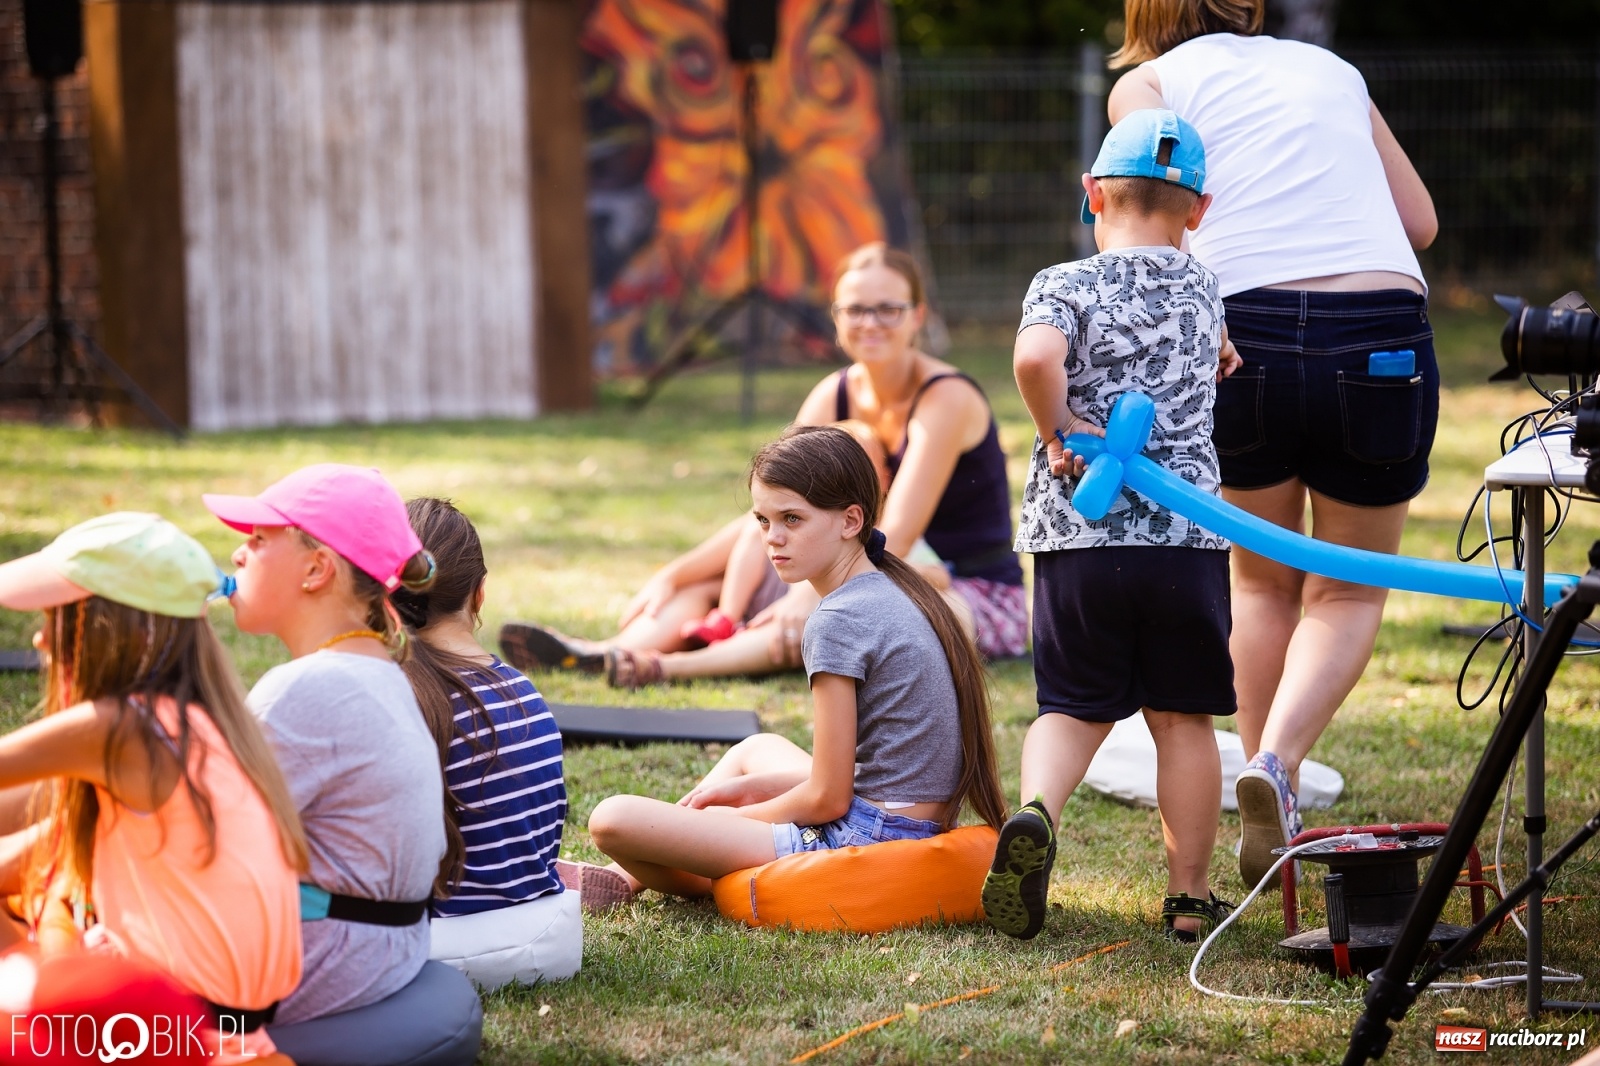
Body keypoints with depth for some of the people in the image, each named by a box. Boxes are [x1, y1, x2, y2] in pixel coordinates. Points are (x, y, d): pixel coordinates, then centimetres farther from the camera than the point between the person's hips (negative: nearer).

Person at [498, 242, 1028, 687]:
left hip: (981, 600, -7)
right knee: (707, 585, -8)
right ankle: (605, 653, -37)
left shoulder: (945, 399, -18)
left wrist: (814, 593, -42)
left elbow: (895, 537, -28)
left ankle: (667, 666, -52)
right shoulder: (834, 397, 3)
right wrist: (675, 574, -12)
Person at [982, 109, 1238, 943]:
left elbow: (1035, 356, -24)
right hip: (1186, 532, 1)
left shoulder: (1067, 285, -4)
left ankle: (1036, 812, -20)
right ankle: (1189, 896, 15)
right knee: (1183, 717, 11)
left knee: (1074, 707, 9)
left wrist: (1059, 430, -11)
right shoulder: (1205, 289, 8)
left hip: (1080, 532, -1)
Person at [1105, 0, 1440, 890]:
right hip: (1383, 333, 1)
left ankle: (1274, 815, 21)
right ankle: (1279, 763, -9)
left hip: (1244, 336, 0)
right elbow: (1421, 220, 19)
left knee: (1263, 581, 23)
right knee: (1349, 591, 16)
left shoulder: (1150, 82, 13)